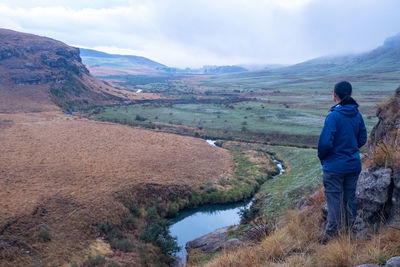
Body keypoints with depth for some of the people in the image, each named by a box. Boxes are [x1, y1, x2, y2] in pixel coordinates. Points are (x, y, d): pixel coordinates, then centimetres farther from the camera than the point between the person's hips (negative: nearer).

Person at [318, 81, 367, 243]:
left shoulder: (333, 116, -20)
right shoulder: (357, 115, 0)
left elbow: (325, 143, -23)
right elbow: (362, 139, 9)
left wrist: (321, 157, -4)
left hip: (334, 166, -6)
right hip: (354, 164, 6)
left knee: (333, 199, 4)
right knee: (350, 197, 18)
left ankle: (331, 232, 13)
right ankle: (349, 228, 31)